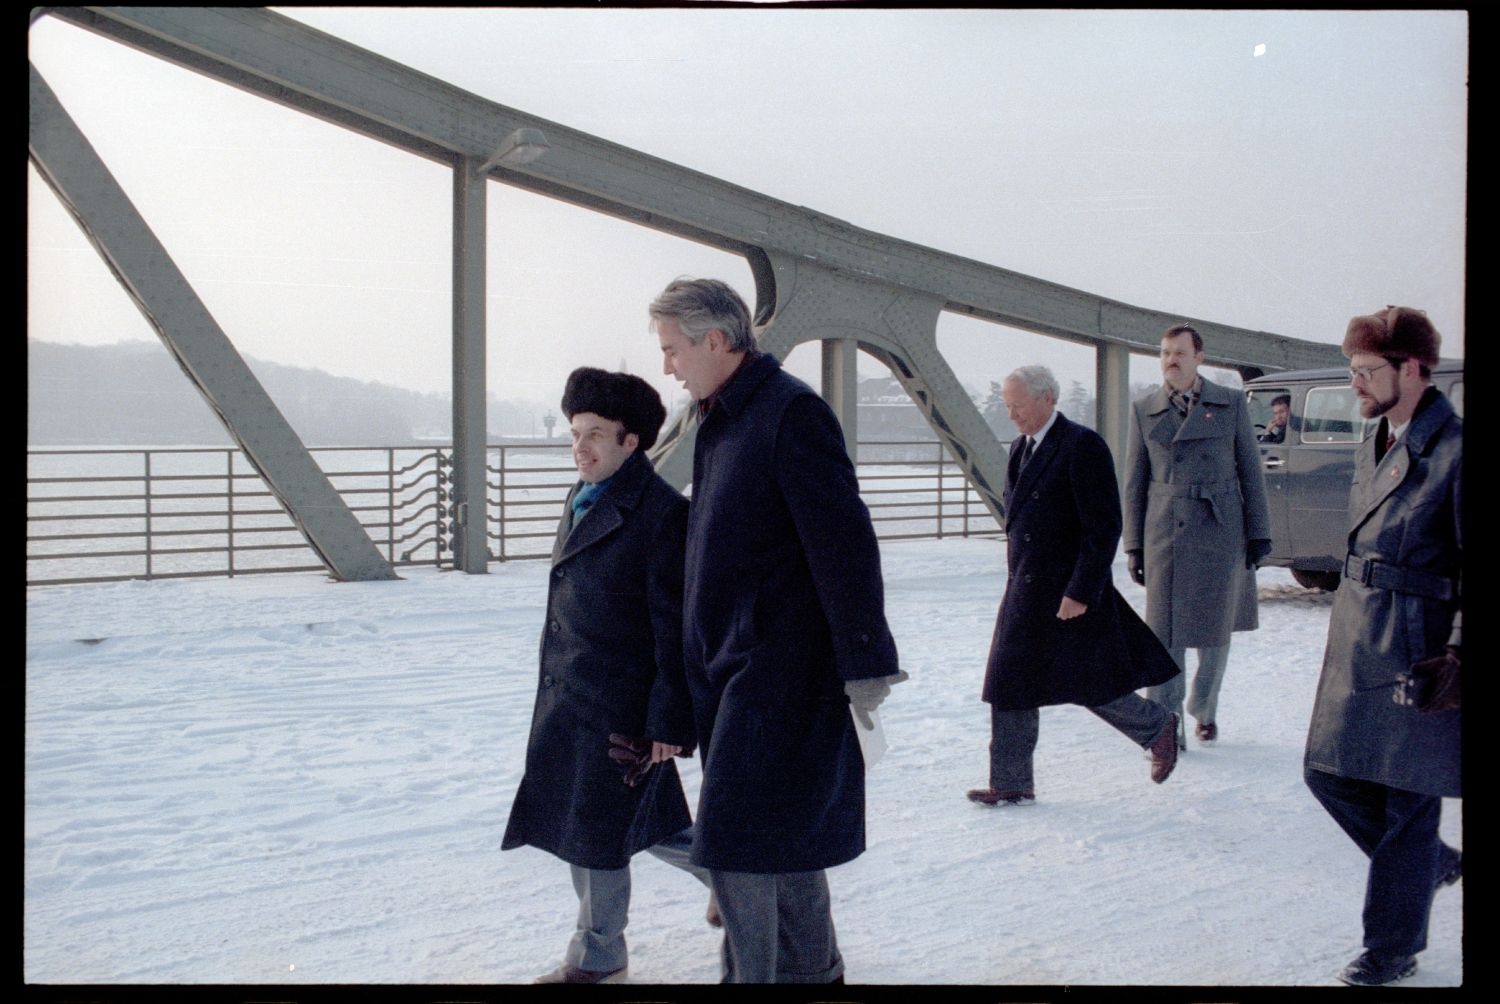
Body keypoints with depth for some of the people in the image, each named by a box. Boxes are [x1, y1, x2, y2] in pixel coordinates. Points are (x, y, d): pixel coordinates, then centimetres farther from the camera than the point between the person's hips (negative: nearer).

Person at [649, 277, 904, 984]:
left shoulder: (791, 413, -16)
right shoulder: (717, 421, 12)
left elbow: (844, 545, -20)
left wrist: (864, 666, -20)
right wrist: (699, 663, 22)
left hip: (778, 670, -9)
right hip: (730, 663, 9)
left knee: (736, 842, -7)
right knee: (783, 832, 18)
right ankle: (811, 968, 32)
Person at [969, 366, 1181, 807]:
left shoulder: (1083, 446, -15)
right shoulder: (1021, 449, 11)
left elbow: (1104, 527, -18)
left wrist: (1081, 592, -20)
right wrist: (1016, 583, 17)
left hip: (1069, 593, -8)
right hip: (1025, 592, 8)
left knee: (1090, 686, 3)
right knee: (1010, 686, 5)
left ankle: (1158, 727, 28)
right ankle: (1011, 784, 12)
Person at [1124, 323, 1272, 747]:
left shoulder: (1231, 404, 6)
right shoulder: (1144, 410, 7)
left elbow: (1250, 471, 7)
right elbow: (1134, 482, 8)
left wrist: (1258, 532, 2)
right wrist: (1134, 545, 4)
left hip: (1221, 534, 0)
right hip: (1166, 534, 0)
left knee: (1216, 629, 8)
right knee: (1165, 632, -2)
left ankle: (1205, 710, 29)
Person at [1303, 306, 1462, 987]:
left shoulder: (1454, 452, -14)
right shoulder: (1373, 447, 11)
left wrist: (1456, 656, -19)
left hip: (1417, 650, -8)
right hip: (1355, 641, 8)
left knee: (1407, 799, 3)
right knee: (1330, 773, 12)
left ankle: (1393, 948, 18)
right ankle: (1434, 863, 35)